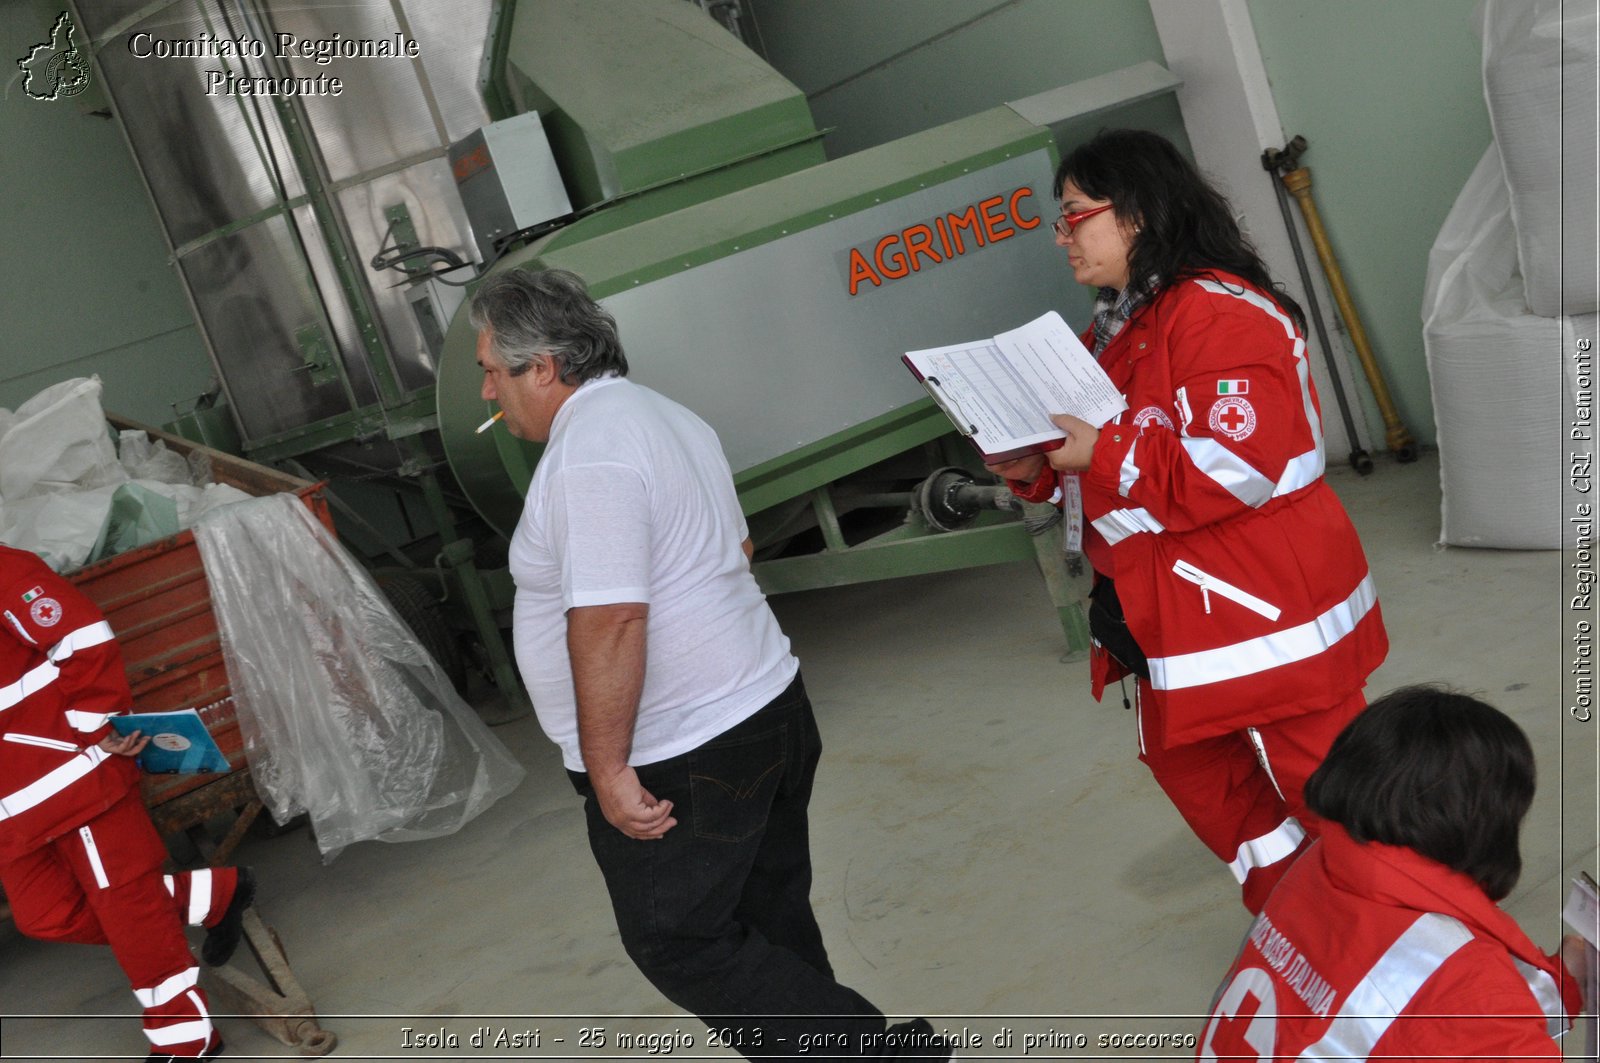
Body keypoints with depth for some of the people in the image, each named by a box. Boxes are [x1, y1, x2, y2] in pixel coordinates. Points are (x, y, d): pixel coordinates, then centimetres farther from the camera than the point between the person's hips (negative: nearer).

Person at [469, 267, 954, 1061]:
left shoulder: (587, 453, -19)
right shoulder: (663, 416, 13)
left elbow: (609, 619, -26)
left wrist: (606, 769, -22)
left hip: (677, 762, -10)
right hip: (768, 710, 10)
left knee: (678, 945, 3)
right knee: (770, 922, 16)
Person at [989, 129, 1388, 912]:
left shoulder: (1220, 314, -19)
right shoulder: (1117, 330, 12)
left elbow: (1241, 464, -28)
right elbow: (1111, 471, 18)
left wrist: (1104, 453, -24)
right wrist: (1039, 470, -2)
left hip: (1264, 610, -10)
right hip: (1173, 618, 10)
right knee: (1191, 766, 18)